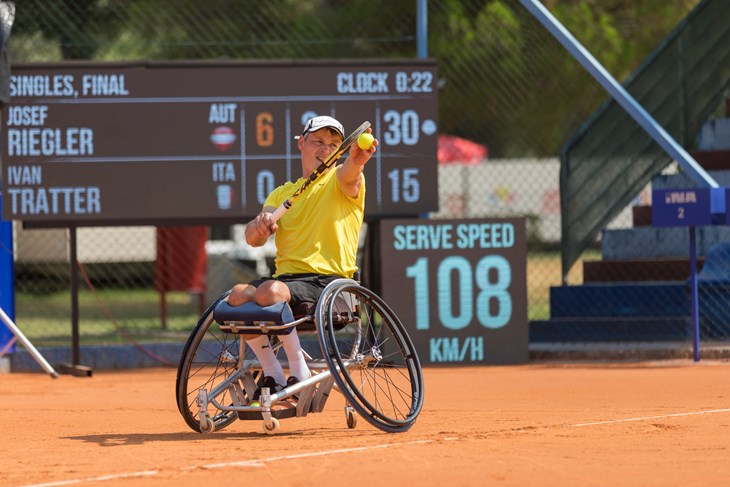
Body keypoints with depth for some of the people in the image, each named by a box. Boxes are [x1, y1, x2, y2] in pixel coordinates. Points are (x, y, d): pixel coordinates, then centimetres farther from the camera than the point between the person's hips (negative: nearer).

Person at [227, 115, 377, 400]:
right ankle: (273, 377, -8)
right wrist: (259, 225, -19)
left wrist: (356, 160, -47)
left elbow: (348, 175, -21)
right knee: (238, 294, -25)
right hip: (286, 277, 5)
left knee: (269, 291, -33)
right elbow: (254, 240, 6)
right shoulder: (281, 194, 20)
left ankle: (299, 374, -17)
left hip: (329, 282, -5)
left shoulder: (338, 181, 6)